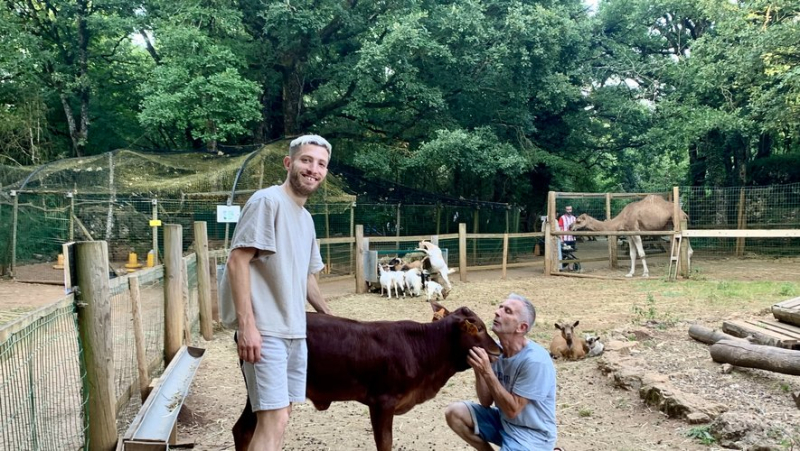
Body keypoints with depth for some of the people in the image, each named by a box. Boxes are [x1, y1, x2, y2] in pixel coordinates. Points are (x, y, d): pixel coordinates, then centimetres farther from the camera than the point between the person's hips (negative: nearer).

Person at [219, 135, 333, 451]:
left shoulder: (306, 218, 16)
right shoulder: (267, 201, -9)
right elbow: (237, 261, -16)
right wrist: (247, 325, -22)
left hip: (295, 331, 9)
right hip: (264, 330, -8)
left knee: (279, 414, 12)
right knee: (274, 419, -9)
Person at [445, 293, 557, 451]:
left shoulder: (535, 361, -25)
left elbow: (512, 410, -22)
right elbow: (486, 402, -1)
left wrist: (487, 372, -28)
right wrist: (478, 370, -18)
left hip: (531, 434, -6)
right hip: (503, 420, 6)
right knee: (455, 413, -7)